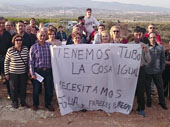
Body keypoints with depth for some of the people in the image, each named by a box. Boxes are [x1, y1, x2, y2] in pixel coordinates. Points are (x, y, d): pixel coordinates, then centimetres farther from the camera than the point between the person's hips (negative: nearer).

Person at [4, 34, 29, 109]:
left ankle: (23, 101, 29)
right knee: (14, 88, 10)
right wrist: (6, 73, -3)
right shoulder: (10, 50, -10)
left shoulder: (25, 49, -1)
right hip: (13, 73, -2)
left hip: (23, 73, 3)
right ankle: (15, 102, 29)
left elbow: (28, 60, 9)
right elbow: (6, 62, -3)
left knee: (23, 88, 10)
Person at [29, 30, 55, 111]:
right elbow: (31, 61, -2)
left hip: (48, 70, 2)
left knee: (49, 88, 7)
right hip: (38, 70, -2)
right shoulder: (33, 47, -3)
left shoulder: (49, 46, 2)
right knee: (36, 88, 7)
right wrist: (32, 73, -5)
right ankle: (35, 104, 28)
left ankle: (48, 104, 27)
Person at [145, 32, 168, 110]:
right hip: (147, 71, -1)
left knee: (160, 87, 9)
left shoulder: (160, 47, 3)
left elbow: (163, 59, 7)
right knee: (147, 87, 11)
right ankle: (149, 101, 29)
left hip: (157, 71, 2)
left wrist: (162, 68, 4)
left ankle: (162, 102, 25)